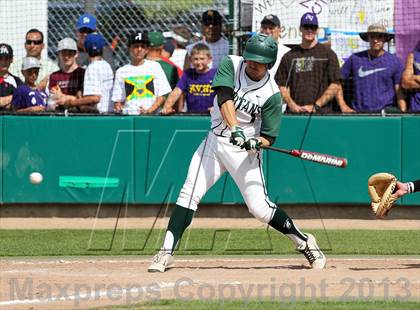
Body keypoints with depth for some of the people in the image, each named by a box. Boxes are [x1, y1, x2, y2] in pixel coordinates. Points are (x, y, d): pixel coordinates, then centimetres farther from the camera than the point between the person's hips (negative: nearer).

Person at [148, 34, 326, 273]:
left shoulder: (272, 94, -13)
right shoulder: (231, 65, -9)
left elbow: (269, 136, -8)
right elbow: (224, 99, -24)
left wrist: (257, 142, -31)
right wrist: (235, 129, -38)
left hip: (245, 148, -3)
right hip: (216, 140, 3)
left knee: (260, 208, -8)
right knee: (189, 194, -7)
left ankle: (304, 242, 11)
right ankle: (166, 253, -7)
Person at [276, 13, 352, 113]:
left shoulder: (328, 53, 8)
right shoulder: (289, 56, 16)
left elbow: (335, 86, 2)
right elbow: (282, 86, 12)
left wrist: (315, 106, -7)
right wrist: (292, 105, -5)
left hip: (321, 113, -2)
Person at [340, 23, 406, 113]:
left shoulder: (394, 61, 6)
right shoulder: (355, 59, 7)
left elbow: (399, 91, 5)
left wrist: (403, 113, -7)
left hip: (386, 110, -1)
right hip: (360, 111, 1)